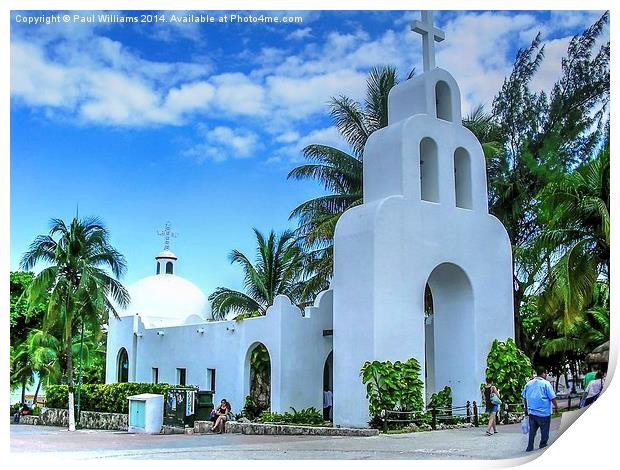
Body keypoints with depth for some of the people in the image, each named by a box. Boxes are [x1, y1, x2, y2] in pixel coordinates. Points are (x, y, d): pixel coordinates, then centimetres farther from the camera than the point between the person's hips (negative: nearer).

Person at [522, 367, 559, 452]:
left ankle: (530, 447, 9)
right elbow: (553, 398, -10)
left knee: (532, 431, 11)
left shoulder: (528, 384, 8)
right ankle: (543, 445, 14)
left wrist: (526, 409, 24)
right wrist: (556, 407, 4)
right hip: (544, 413, -5)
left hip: (531, 412, 5)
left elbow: (524, 398, 15)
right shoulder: (546, 384, -8)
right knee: (544, 431, 9)